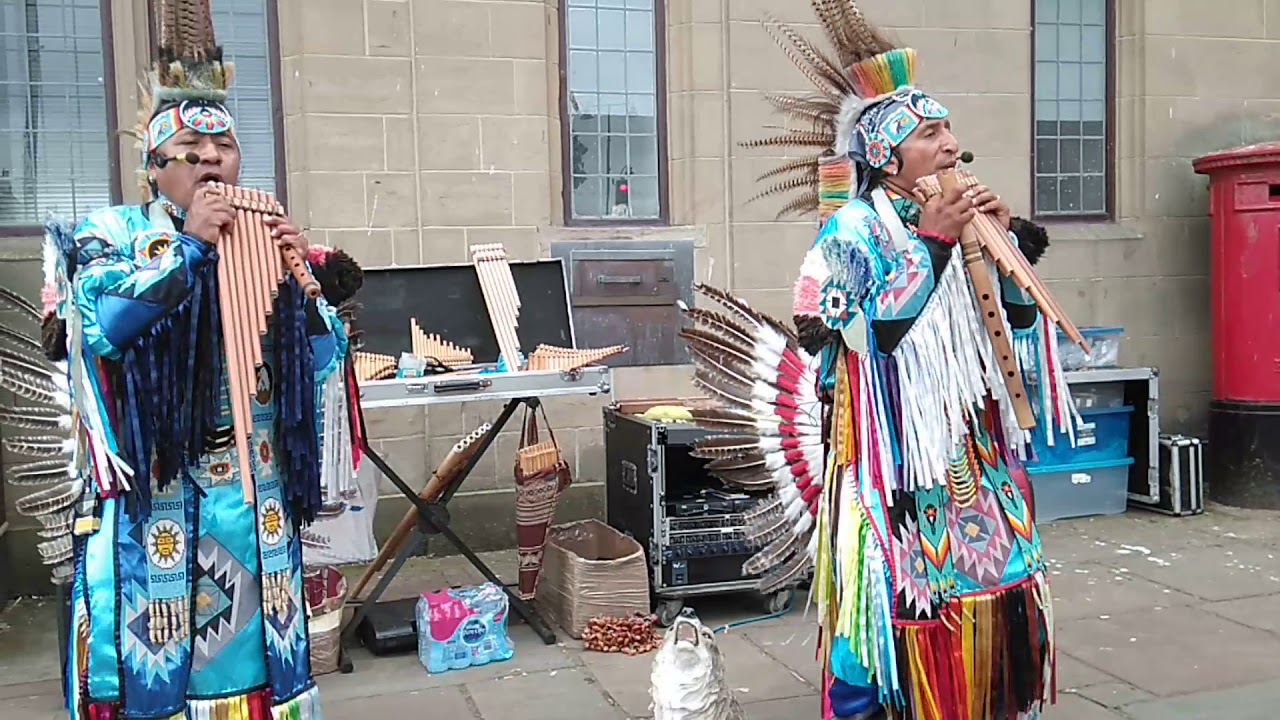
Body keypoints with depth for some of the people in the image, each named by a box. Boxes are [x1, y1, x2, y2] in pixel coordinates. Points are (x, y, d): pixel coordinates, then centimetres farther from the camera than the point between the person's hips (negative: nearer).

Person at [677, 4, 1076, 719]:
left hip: (976, 462, 7)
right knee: (899, 612, 0)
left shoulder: (958, 226, 11)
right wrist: (931, 244, -20)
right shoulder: (853, 229, -11)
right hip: (894, 463, -7)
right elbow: (866, 337, -23)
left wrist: (1009, 243, -1)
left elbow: (1017, 326, 13)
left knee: (987, 614, 14)